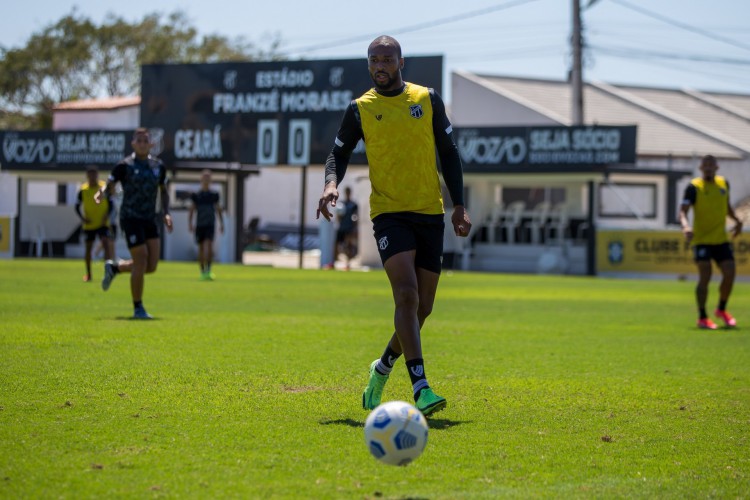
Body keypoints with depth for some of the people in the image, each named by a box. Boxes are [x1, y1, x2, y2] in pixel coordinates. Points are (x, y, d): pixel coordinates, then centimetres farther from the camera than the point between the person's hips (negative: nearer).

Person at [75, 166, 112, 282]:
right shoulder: (83, 190, -2)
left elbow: (110, 204, 4)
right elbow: (77, 206, 5)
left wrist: (107, 215, -11)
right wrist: (82, 218, -10)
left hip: (102, 223, -1)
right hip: (89, 224, 1)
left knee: (106, 242, -20)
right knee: (88, 247, 8)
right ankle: (88, 274, 22)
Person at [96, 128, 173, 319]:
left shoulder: (158, 166, 9)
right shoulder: (125, 166, -5)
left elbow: (163, 191, 20)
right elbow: (109, 184, -3)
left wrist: (166, 213, 7)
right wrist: (102, 192, -26)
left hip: (150, 220, 6)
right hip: (131, 219, -6)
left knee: (151, 266, 1)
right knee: (141, 263, -11)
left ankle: (114, 268, 28)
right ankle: (138, 309, 2)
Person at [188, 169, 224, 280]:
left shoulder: (213, 195, 6)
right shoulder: (196, 195, 5)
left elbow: (218, 210, 13)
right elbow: (191, 210, 7)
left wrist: (221, 224, 9)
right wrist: (190, 224, -3)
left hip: (210, 225, -1)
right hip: (199, 225, 1)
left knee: (209, 245, -19)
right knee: (201, 248, 5)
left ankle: (208, 270, -19)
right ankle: (202, 272, 15)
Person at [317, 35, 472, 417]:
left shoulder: (427, 99, 7)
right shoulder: (360, 109, 4)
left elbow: (448, 152, 13)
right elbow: (339, 152, 11)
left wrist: (459, 205, 6)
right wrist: (332, 183, -11)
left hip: (430, 213, 3)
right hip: (389, 213, -3)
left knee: (421, 308, 6)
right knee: (407, 295, -22)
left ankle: (382, 368, 32)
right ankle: (420, 388, -27)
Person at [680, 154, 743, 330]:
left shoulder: (724, 183, 9)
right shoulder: (694, 187, -8)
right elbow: (683, 211, -17)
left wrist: (737, 220, 10)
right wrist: (686, 226, -37)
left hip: (721, 239, 5)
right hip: (701, 240, -5)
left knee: (729, 274, -2)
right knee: (705, 277, -13)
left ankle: (721, 310, 22)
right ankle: (702, 318, -3)